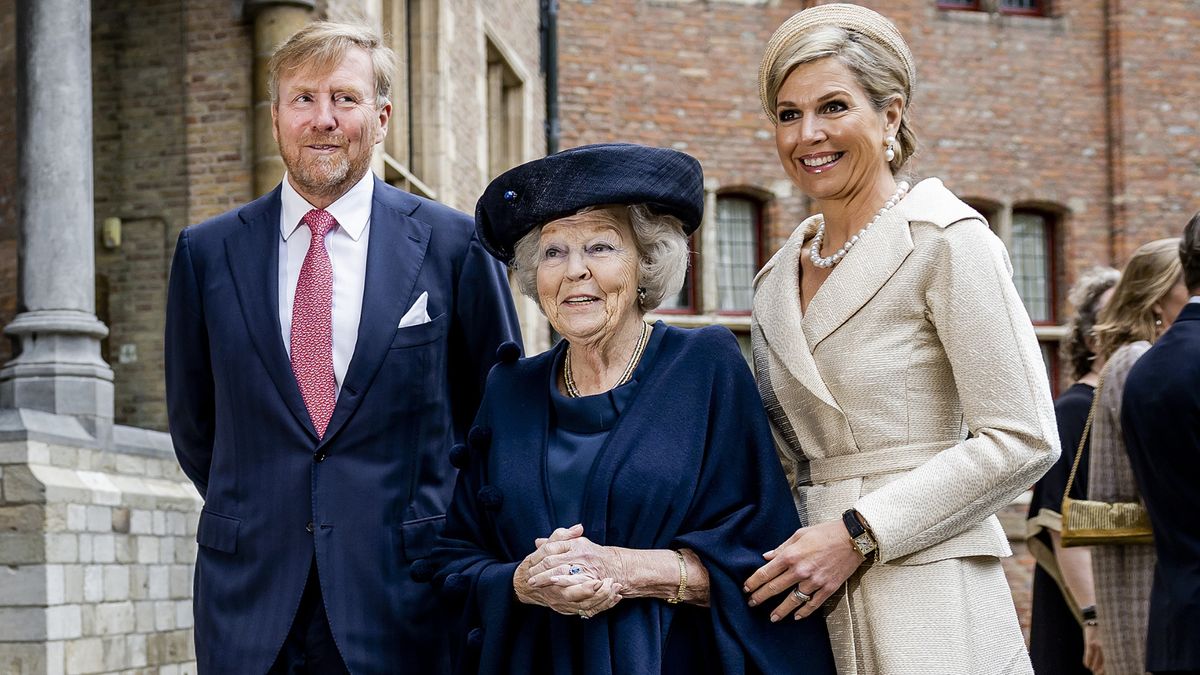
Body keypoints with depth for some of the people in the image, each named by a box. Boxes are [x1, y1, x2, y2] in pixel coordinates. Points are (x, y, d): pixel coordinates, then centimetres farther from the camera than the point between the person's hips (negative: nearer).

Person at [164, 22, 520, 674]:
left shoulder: (454, 244, 0)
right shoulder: (206, 253, 5)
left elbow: (496, 408, 7)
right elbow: (193, 422, 15)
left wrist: (449, 528, 5)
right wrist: (251, 514, 10)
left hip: (406, 593, -1)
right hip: (249, 590, 2)